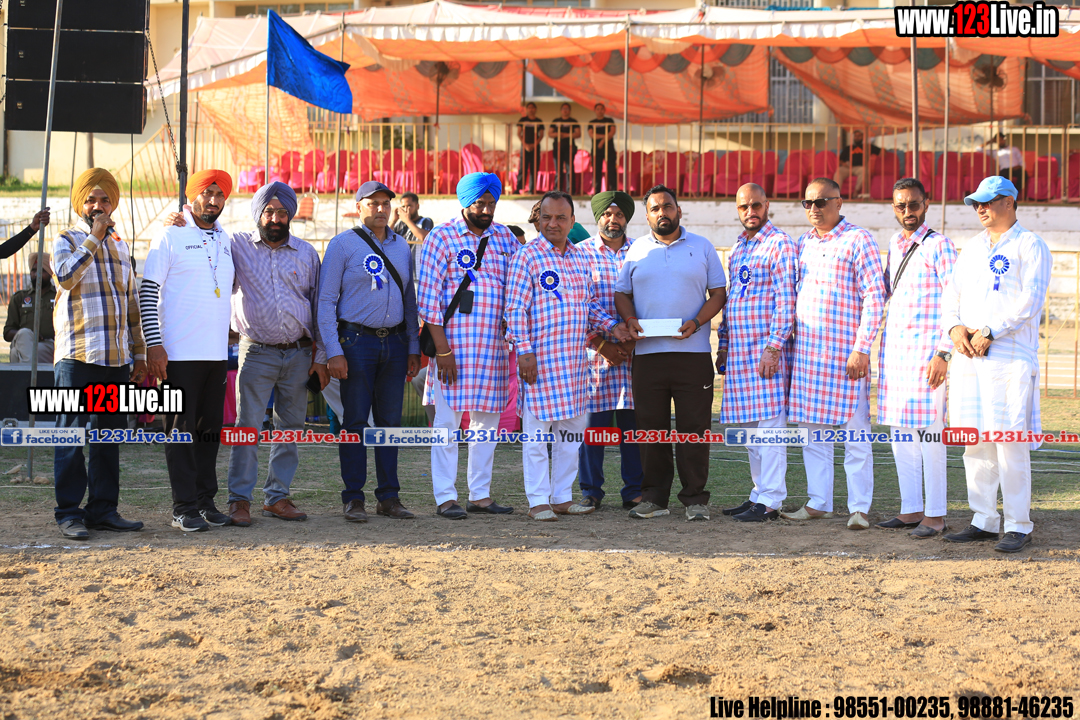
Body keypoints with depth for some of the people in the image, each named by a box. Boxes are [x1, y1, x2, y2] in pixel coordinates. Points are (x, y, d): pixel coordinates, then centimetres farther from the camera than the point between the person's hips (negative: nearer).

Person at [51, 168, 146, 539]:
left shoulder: (120, 246, 19)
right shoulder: (66, 241, 2)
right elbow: (66, 276, -20)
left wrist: (139, 352, 18)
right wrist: (94, 237, -14)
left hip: (117, 358, 6)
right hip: (77, 356, -6)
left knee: (110, 436, 7)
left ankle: (103, 509, 13)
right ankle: (69, 513, -1)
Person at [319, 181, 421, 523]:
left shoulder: (401, 246, 14)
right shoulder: (343, 245, -2)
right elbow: (326, 301, -5)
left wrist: (413, 347, 12)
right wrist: (333, 351, -12)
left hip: (394, 341, 5)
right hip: (357, 339, -5)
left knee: (390, 421, 6)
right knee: (355, 421, -2)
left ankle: (389, 497, 11)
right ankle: (353, 499, 3)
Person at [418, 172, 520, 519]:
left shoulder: (504, 238, 12)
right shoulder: (442, 237, -3)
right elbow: (428, 295, -7)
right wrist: (442, 350, -12)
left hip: (494, 346, 5)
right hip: (454, 344, -5)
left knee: (487, 420, 8)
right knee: (448, 419, -2)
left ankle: (480, 495, 15)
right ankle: (445, 497, 2)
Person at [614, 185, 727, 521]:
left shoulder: (702, 247, 9)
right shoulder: (636, 250, 13)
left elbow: (718, 292, 6)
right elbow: (622, 293, 16)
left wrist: (697, 321, -10)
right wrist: (629, 319, -5)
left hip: (693, 352, -2)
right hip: (648, 352, 2)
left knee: (694, 427, -2)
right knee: (650, 427, 3)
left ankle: (695, 498, 3)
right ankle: (653, 498, 10)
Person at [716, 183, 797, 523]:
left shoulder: (780, 244, -7)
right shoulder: (737, 248, 18)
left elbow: (786, 301, -13)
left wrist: (774, 347, -18)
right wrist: (723, 345, 19)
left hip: (767, 348, -8)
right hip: (739, 349, 8)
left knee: (769, 422, -8)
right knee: (748, 426, 11)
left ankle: (770, 501, -6)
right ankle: (760, 493, 19)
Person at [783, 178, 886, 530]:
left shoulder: (858, 240, -5)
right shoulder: (802, 243, 14)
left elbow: (875, 297, -9)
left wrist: (862, 348, -15)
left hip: (846, 352, -6)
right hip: (806, 349, 6)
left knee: (854, 433, -3)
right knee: (813, 432, 9)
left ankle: (859, 507, 2)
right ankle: (818, 503, 16)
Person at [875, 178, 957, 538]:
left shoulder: (939, 245, -6)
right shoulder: (894, 245, 15)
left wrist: (944, 353, -16)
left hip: (925, 348, -7)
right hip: (893, 346, 7)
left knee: (928, 430, -6)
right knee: (900, 430, 8)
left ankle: (935, 515, -1)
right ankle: (911, 509, 16)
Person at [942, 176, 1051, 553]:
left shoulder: (1030, 246, -1)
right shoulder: (973, 248, 20)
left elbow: (1029, 301, -12)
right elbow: (952, 294, 19)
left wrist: (989, 332, -16)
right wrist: (955, 327, -1)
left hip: (1011, 357, -7)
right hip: (968, 355, 7)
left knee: (1010, 439, -8)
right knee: (975, 439, 6)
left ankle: (1018, 526, -2)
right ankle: (984, 521, 14)